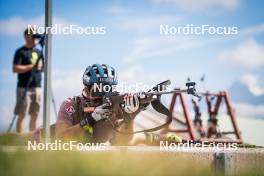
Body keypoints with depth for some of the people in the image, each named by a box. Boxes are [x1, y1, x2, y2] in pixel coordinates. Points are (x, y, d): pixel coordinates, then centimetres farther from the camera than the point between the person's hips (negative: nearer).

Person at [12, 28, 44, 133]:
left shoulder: (39, 52, 15)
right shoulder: (20, 52, -3)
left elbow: (43, 68, 19)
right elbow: (15, 69, -14)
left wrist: (41, 66, -4)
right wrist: (32, 66, -16)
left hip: (37, 87, 6)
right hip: (24, 88, -6)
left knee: (34, 115, 6)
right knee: (22, 115, -6)